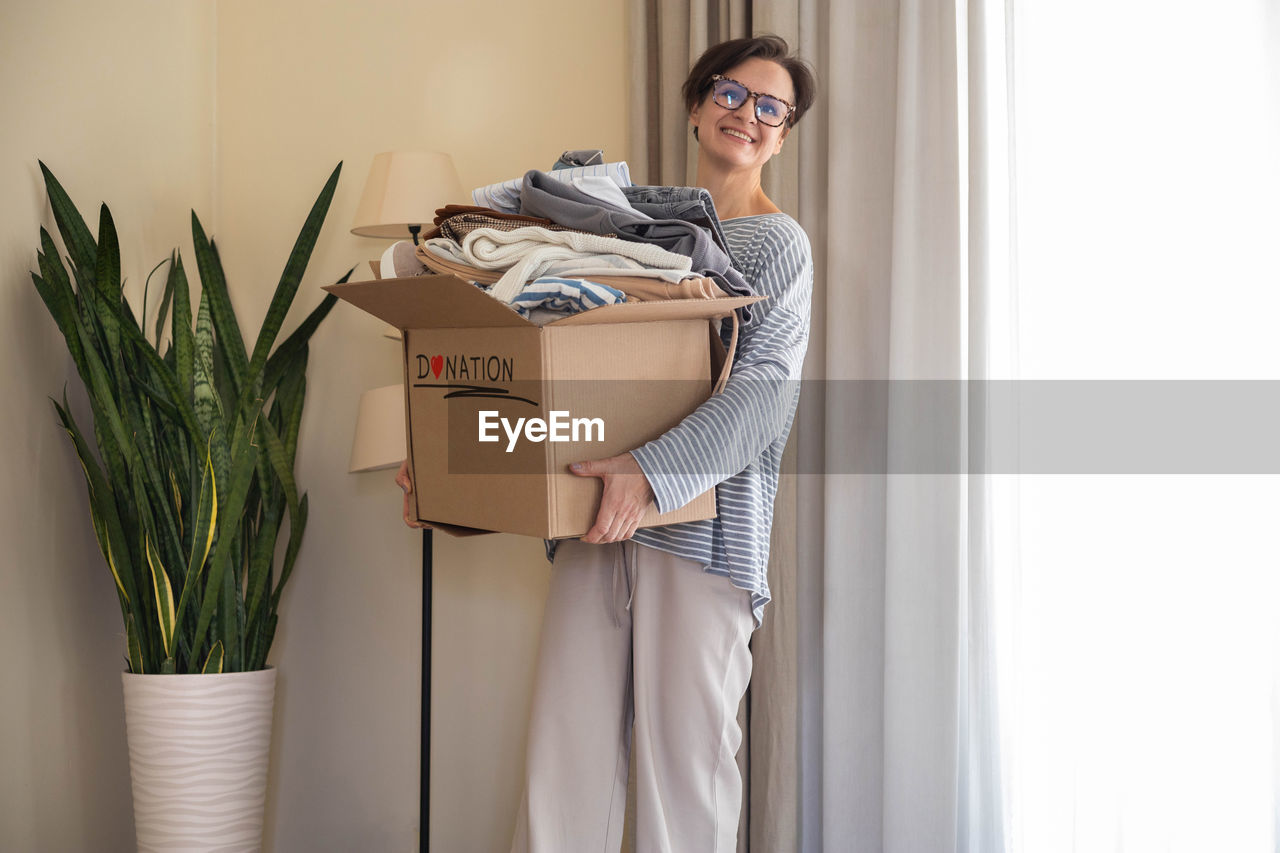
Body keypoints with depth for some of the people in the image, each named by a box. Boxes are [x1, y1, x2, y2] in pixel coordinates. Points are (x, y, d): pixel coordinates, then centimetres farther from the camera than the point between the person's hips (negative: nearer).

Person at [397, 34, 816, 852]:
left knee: (685, 755, -4)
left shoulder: (779, 244, 4)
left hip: (701, 519, -4)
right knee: (565, 749, 1)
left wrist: (650, 470, -25)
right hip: (598, 516, 5)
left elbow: (766, 392, -11)